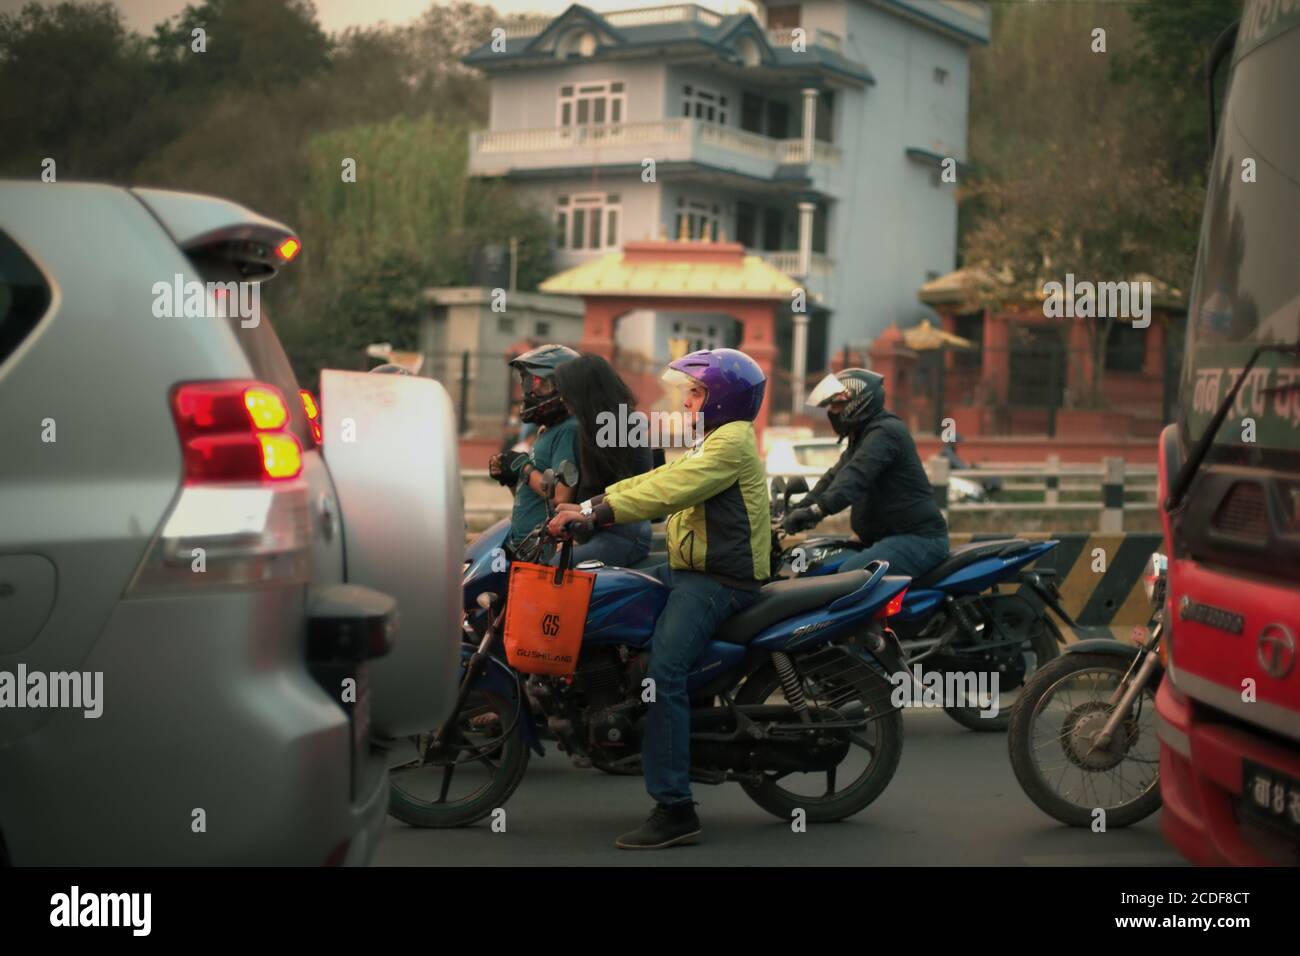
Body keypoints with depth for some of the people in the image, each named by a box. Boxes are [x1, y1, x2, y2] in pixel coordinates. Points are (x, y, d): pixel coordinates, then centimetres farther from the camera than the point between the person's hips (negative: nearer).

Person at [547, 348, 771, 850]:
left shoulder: (732, 441, -12)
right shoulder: (707, 443, 22)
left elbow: (670, 490, -24)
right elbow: (656, 480, 16)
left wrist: (596, 512, -28)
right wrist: (586, 505, 4)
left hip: (720, 580, -11)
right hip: (689, 569, 11)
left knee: (663, 673, -24)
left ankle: (675, 809, -26)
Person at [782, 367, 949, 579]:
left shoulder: (885, 431, -14)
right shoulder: (861, 436, 22)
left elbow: (857, 475, -29)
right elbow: (835, 475, 21)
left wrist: (818, 509, -40)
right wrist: (799, 508, 8)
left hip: (917, 539, -11)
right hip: (893, 537, 11)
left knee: (850, 576, -31)